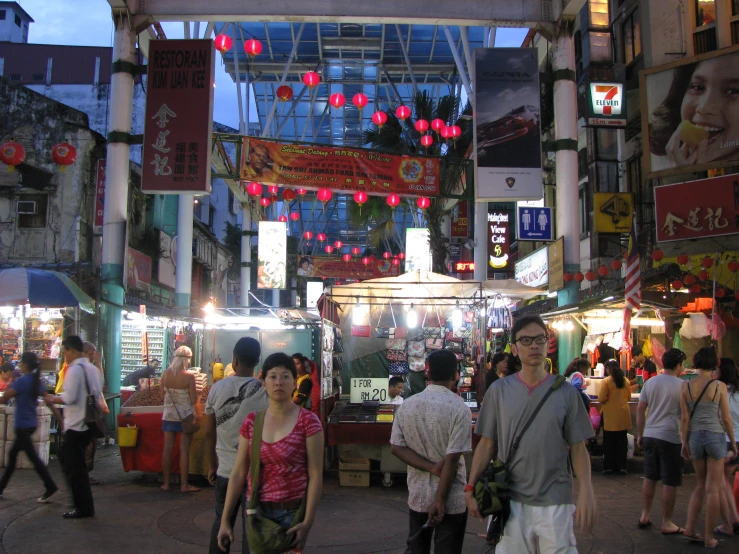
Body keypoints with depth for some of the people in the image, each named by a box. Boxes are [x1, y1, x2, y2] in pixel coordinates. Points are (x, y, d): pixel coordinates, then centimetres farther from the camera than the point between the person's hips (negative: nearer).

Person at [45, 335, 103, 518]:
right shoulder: (93, 369, 12)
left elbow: (69, 397, -22)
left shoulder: (74, 369, -15)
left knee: (74, 467, 0)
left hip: (76, 426, -9)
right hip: (90, 424, 9)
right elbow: (98, 394, 17)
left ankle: (84, 508, 5)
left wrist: (53, 399, -5)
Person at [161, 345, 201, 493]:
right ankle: (184, 485, 6)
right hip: (185, 416, -4)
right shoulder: (188, 376, -15)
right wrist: (197, 413, 5)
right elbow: (194, 400, -14)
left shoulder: (165, 374, -3)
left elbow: (164, 392, 6)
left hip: (168, 415, 4)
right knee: (184, 450, 1)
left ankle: (166, 483, 17)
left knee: (167, 448, 9)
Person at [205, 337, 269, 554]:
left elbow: (209, 433, 2)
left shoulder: (217, 388, -4)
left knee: (221, 522, 19)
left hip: (225, 469, 2)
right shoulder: (265, 392, -12)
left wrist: (212, 465, 15)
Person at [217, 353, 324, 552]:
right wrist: (225, 520, 2)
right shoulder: (251, 422, 2)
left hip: (292, 512, -3)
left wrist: (308, 522, -17)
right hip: (256, 510, 4)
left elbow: (315, 475, -12)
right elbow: (238, 474, 3)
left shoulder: (308, 422, -10)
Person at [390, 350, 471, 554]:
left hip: (417, 496, 4)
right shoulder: (459, 408, -15)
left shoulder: (407, 405, 0)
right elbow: (452, 458, -17)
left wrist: (431, 467, -9)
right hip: (451, 499, -4)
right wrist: (441, 500, -13)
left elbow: (396, 447, -3)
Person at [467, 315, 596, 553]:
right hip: (510, 500, 0)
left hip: (555, 501, 0)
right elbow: (487, 444, 3)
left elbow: (578, 447, 2)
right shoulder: (498, 390, 0)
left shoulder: (566, 392, 0)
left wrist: (586, 489, -12)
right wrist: (471, 486, -3)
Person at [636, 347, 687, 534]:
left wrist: (640, 434, 15)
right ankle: (667, 523, 10)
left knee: (649, 478, 16)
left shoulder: (650, 382, 6)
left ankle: (645, 516, 23)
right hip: (671, 437, -5)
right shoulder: (681, 385, -8)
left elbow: (640, 409, 8)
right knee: (670, 482, 3)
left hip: (650, 435, 5)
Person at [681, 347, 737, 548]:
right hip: (716, 436, -3)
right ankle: (709, 537, 9)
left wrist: (684, 442, 7)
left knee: (700, 485, 18)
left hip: (695, 437, 3)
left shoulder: (686, 386, -2)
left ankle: (690, 528, 12)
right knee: (713, 489, 4)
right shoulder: (719, 386, -9)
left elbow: (685, 418, -1)